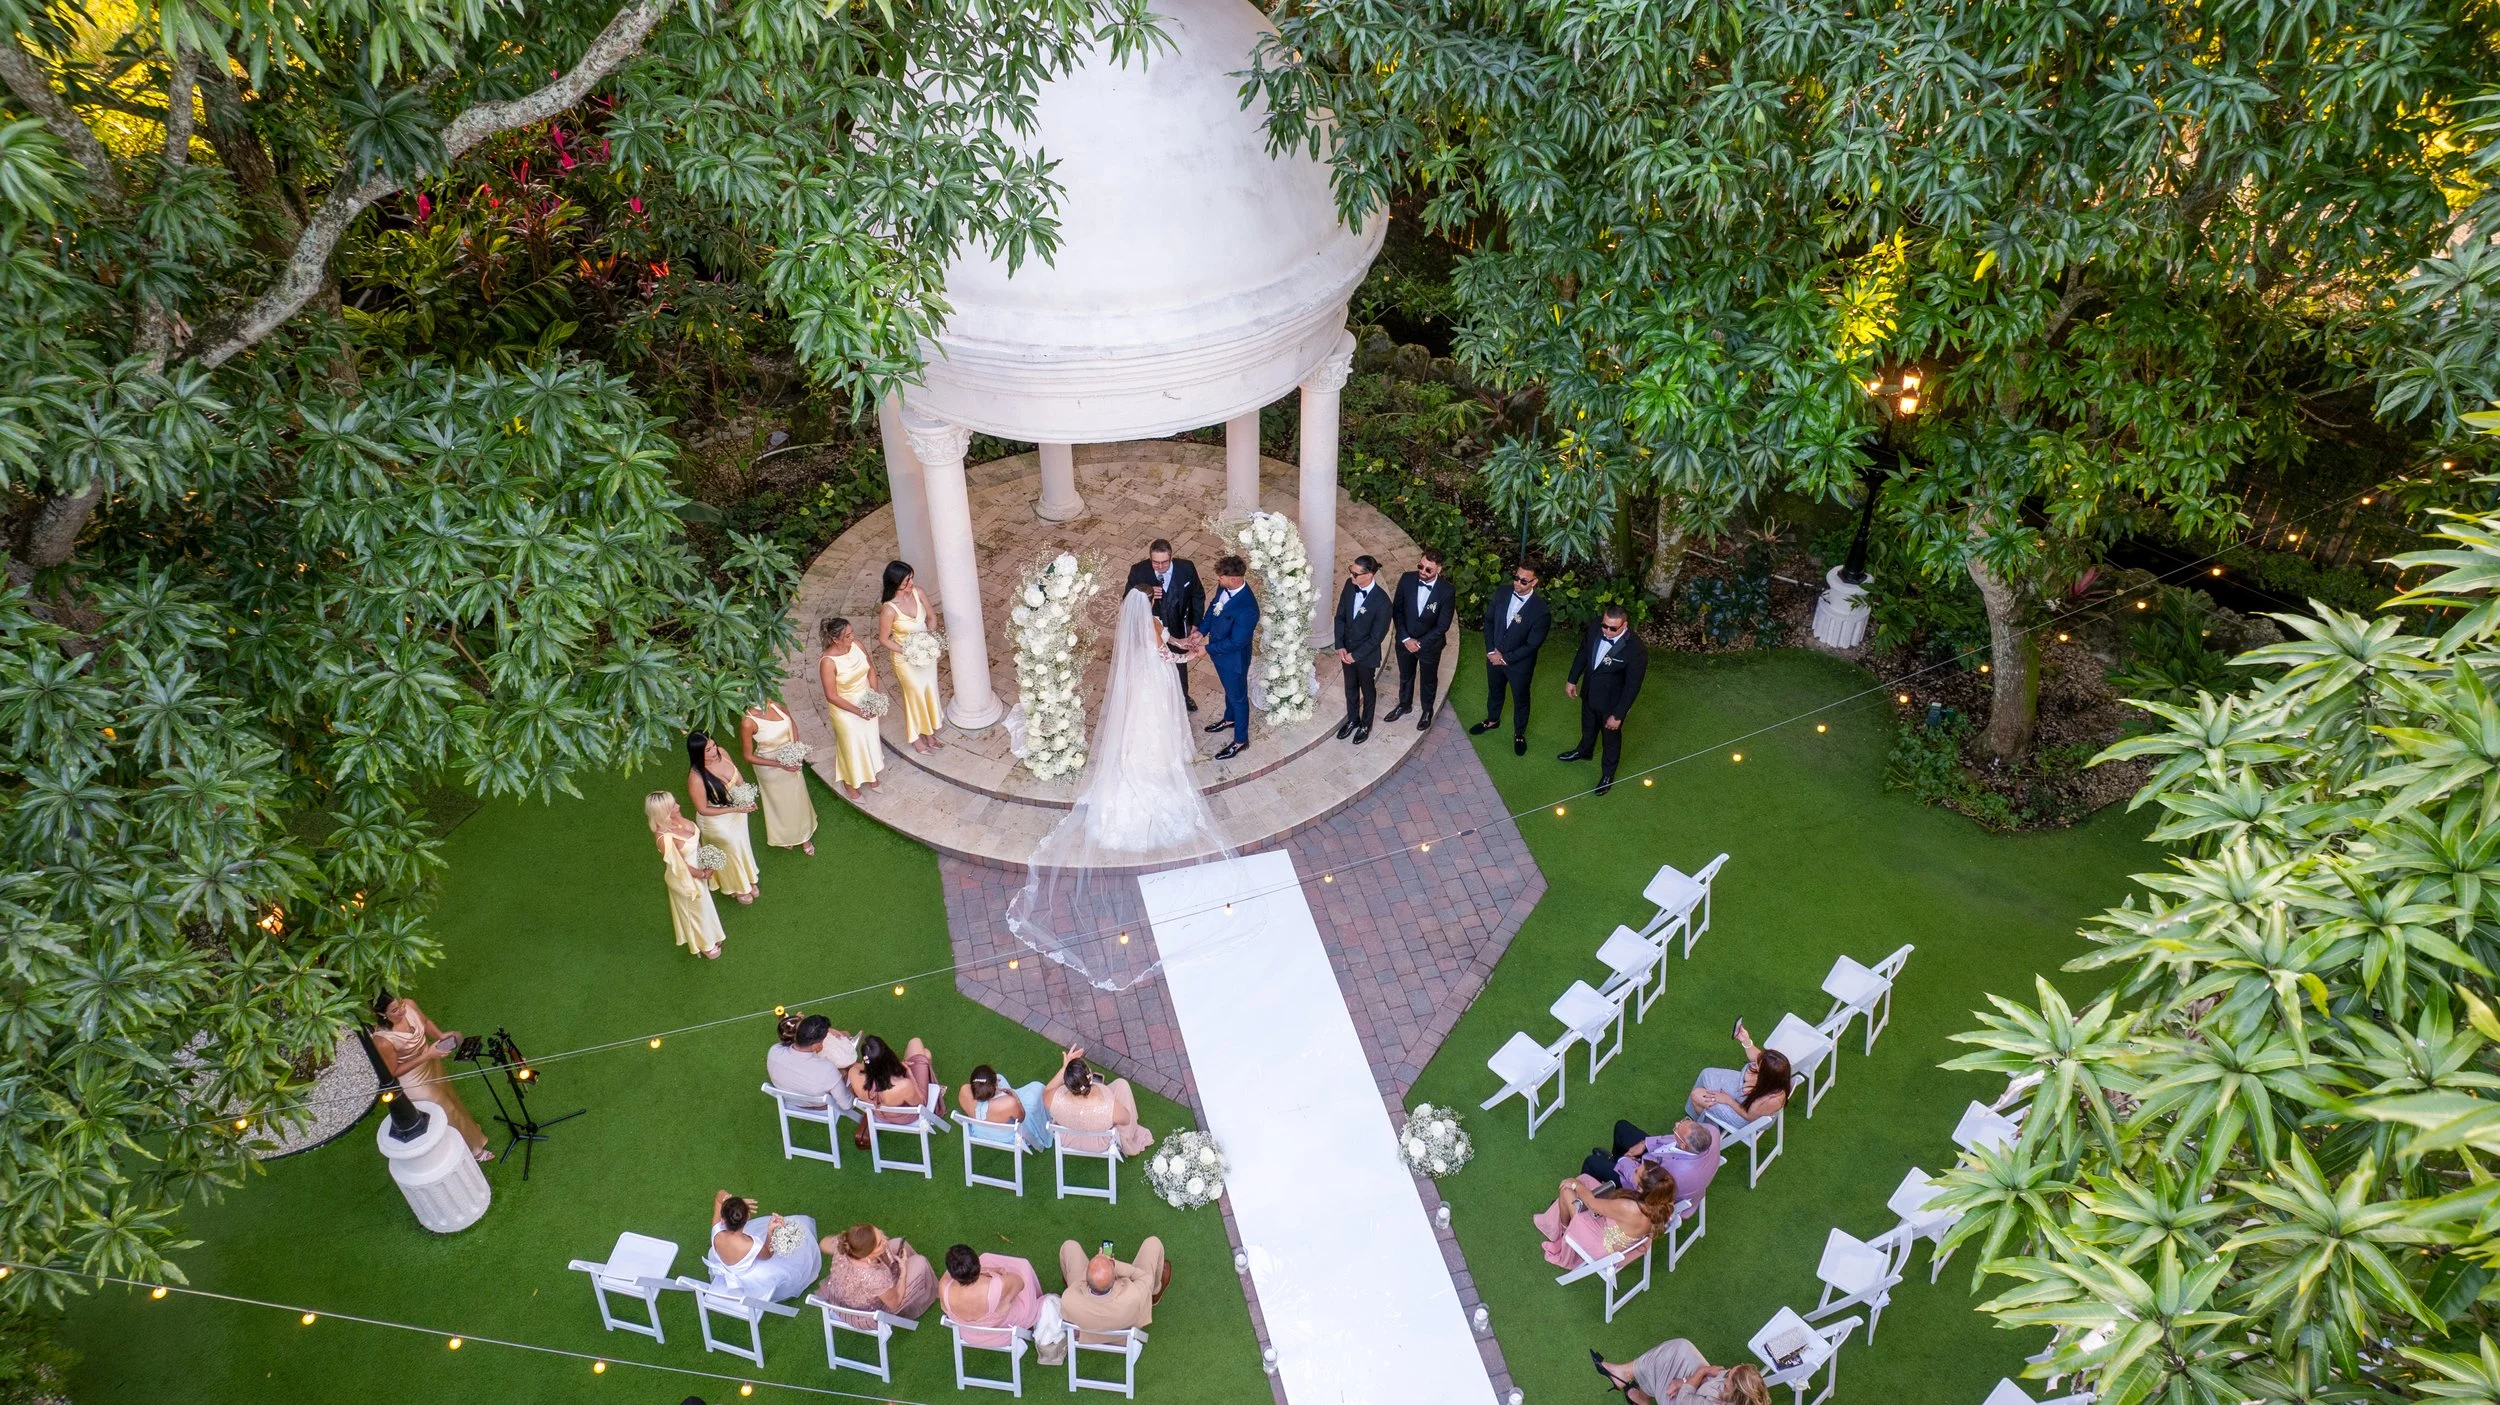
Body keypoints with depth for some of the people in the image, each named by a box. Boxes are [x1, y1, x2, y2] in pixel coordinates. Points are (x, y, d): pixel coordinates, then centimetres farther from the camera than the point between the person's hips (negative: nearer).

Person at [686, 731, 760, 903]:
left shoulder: (721, 753, -21)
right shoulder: (696, 778, -38)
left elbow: (737, 775, -1)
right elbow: (703, 810, -24)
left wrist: (748, 798, -14)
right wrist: (734, 809, -28)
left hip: (737, 810, 5)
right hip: (717, 821, -5)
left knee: (742, 844, 29)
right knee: (730, 850, 21)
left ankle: (748, 880, 59)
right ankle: (737, 888, 52)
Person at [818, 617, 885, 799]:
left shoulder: (856, 644, -15)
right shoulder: (828, 662, -32)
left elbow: (871, 668, 1)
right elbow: (831, 696, -24)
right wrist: (857, 711, -22)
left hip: (866, 702, 6)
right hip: (845, 708, -6)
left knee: (870, 738, 24)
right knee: (852, 745, 14)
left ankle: (869, 774, 51)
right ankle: (850, 783, 41)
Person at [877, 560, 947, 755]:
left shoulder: (918, 592, -16)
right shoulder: (889, 609, -31)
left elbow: (931, 616, 1)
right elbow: (884, 638, -17)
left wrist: (931, 634, -16)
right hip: (906, 659, -5)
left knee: (930, 691, 21)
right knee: (915, 695, 13)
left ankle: (929, 733, 44)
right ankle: (915, 738, 38)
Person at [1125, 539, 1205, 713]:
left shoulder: (1186, 569, -25)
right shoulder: (1138, 571, -28)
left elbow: (1198, 596, -8)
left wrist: (1195, 623, -7)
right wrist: (1148, 596, -37)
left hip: (1178, 628, 1)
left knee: (1180, 664, 29)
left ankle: (1183, 695, 58)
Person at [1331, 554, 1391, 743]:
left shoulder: (1381, 602, -30)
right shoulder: (1350, 586, -14)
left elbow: (1377, 636, -21)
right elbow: (1340, 616, -2)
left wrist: (1356, 655, -17)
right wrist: (1340, 646, -9)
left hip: (1367, 654, -5)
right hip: (1347, 649, 5)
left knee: (1367, 690, 20)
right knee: (1350, 688, 25)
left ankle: (1366, 725, 42)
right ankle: (1352, 719, 48)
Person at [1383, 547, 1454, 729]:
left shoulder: (1446, 591, -26)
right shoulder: (1407, 579, -19)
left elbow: (1443, 625, -18)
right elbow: (1396, 610, -8)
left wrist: (1420, 643, -18)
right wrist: (1405, 638, -15)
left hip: (1429, 644, -3)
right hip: (1405, 641, 3)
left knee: (1429, 680, 22)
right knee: (1405, 676, 26)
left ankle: (1427, 711, 46)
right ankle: (1404, 705, 51)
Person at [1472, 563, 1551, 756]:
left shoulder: (1540, 610, -28)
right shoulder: (1501, 595, -14)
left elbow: (1532, 645, -22)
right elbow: (1488, 621, -1)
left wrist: (1505, 659, -18)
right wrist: (1491, 650, -9)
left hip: (1519, 664, -4)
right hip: (1495, 657, 5)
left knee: (1520, 699, 19)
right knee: (1494, 691, 29)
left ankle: (1519, 733, 42)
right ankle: (1492, 720, 55)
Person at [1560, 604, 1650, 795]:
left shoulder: (1636, 650, -36)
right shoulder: (1596, 627, -21)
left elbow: (1632, 687, -24)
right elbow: (1583, 652, -1)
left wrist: (1618, 715, -17)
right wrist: (1572, 679, 7)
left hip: (1611, 702, -5)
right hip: (1589, 692, 5)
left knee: (1611, 738, 22)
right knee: (1588, 727, 33)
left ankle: (1607, 774, 47)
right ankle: (1583, 751, 63)